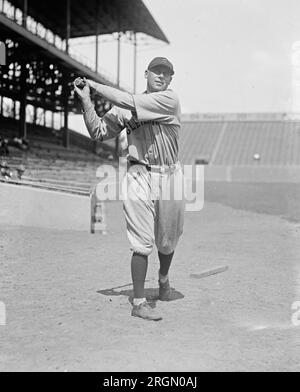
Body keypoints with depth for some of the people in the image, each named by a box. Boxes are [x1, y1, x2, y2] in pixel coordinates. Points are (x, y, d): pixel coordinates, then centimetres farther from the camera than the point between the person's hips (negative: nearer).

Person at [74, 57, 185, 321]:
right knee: (143, 243, -5)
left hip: (170, 176, 0)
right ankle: (139, 302, 5)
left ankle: (163, 278, 45)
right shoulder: (125, 107, 7)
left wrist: (96, 85, -7)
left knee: (168, 240, 15)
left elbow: (129, 103, -16)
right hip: (140, 177, 0)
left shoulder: (170, 100, -4)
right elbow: (98, 132, 5)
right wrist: (86, 100, -3)